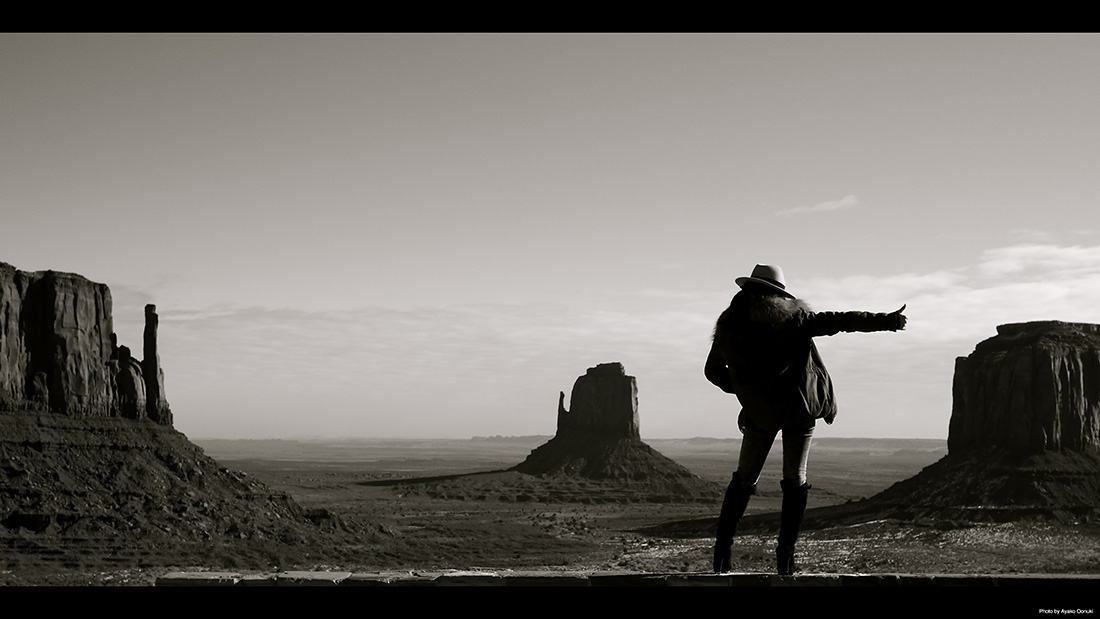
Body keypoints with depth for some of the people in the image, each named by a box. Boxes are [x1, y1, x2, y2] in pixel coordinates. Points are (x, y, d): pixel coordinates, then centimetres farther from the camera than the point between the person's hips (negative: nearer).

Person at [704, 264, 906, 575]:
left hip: (759, 413, 2)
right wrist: (885, 321, -9)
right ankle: (786, 553, 2)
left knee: (744, 479, 13)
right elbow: (839, 321, -11)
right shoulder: (792, 316, -8)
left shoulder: (728, 327, 1)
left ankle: (722, 547, 8)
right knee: (795, 481, 8)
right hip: (799, 409, -2)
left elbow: (713, 372, 13)